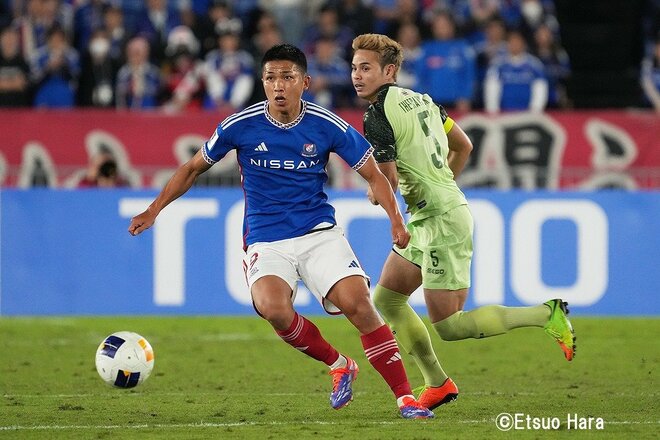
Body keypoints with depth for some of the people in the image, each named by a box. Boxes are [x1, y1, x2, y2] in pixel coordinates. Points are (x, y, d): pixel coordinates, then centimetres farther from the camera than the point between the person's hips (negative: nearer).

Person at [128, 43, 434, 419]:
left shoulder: (328, 126, -6)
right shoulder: (241, 126, -5)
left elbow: (373, 174, 4)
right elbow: (194, 168, 10)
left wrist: (396, 219, -11)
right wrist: (155, 209, 6)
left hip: (319, 232, 0)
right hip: (266, 240, 0)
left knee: (357, 302, -22)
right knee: (273, 307, -29)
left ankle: (405, 396, -11)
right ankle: (339, 366, -3)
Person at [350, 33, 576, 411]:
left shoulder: (378, 116, -16)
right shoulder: (419, 99, 12)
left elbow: (388, 183, -18)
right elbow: (463, 146, 21)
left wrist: (375, 195, 5)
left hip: (443, 222, -10)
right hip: (427, 221, 10)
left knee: (449, 327, -6)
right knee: (387, 298, 14)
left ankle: (547, 315, -3)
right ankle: (437, 384, 17)